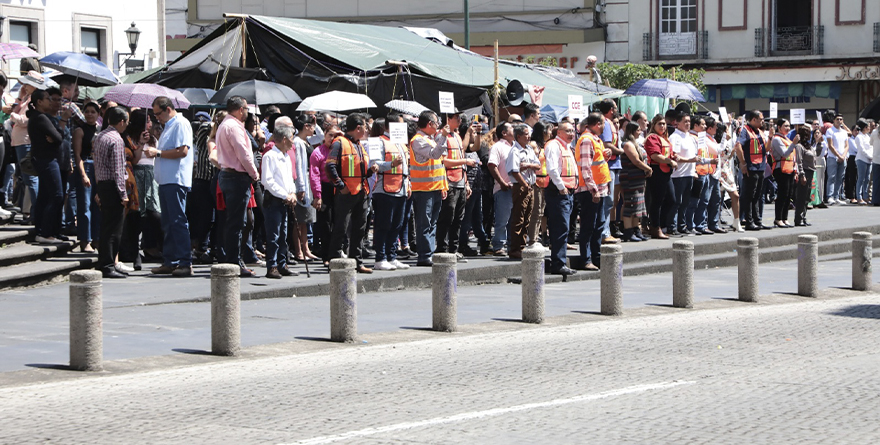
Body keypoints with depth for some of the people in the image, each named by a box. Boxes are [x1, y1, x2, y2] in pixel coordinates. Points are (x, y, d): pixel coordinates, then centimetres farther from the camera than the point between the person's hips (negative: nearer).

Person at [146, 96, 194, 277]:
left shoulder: (181, 124, -9)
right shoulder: (169, 126, 22)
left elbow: (182, 151, -19)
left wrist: (158, 153, -15)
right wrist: (153, 150, 11)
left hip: (176, 180, -10)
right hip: (165, 181, 10)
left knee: (178, 222, -10)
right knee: (168, 223, 11)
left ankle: (186, 263, -10)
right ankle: (170, 262, 15)